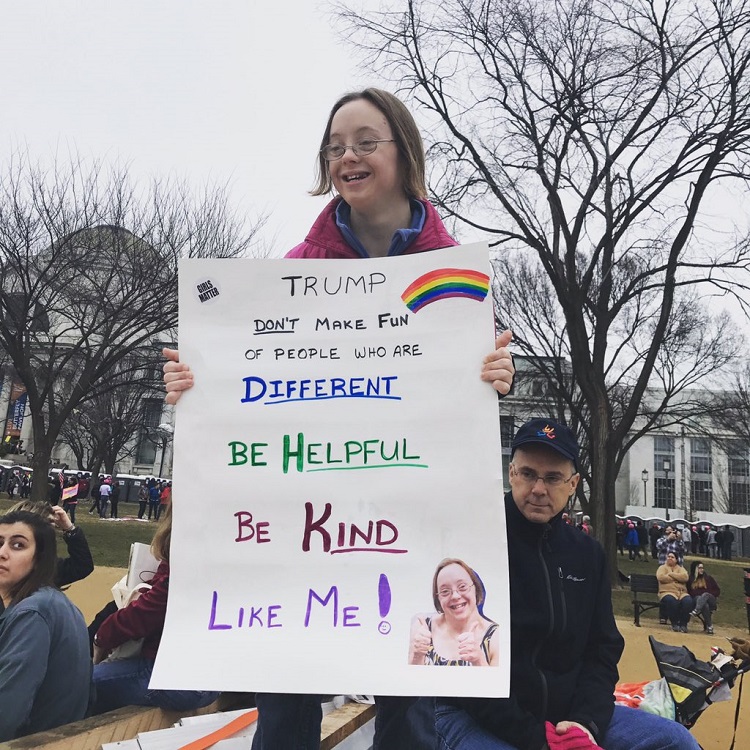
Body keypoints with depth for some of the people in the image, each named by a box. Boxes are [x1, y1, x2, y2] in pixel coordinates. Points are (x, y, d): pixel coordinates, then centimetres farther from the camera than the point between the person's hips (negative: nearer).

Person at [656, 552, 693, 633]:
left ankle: (683, 624, -17)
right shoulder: (662, 567, 15)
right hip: (667, 592, -2)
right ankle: (674, 623, -18)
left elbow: (685, 577, -3)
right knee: (672, 601, -38)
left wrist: (670, 574, -5)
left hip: (682, 592, 2)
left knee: (688, 601, -32)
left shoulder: (680, 568, 20)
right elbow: (661, 577, -8)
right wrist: (677, 578, -2)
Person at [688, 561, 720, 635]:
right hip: (697, 601, 0)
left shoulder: (709, 578, 17)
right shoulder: (690, 580, 15)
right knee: (704, 605, -36)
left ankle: (696, 612, -58)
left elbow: (718, 591, 12)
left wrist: (707, 594, -4)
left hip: (710, 601, 0)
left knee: (705, 595, -36)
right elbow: (688, 592, 9)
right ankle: (709, 626, -42)